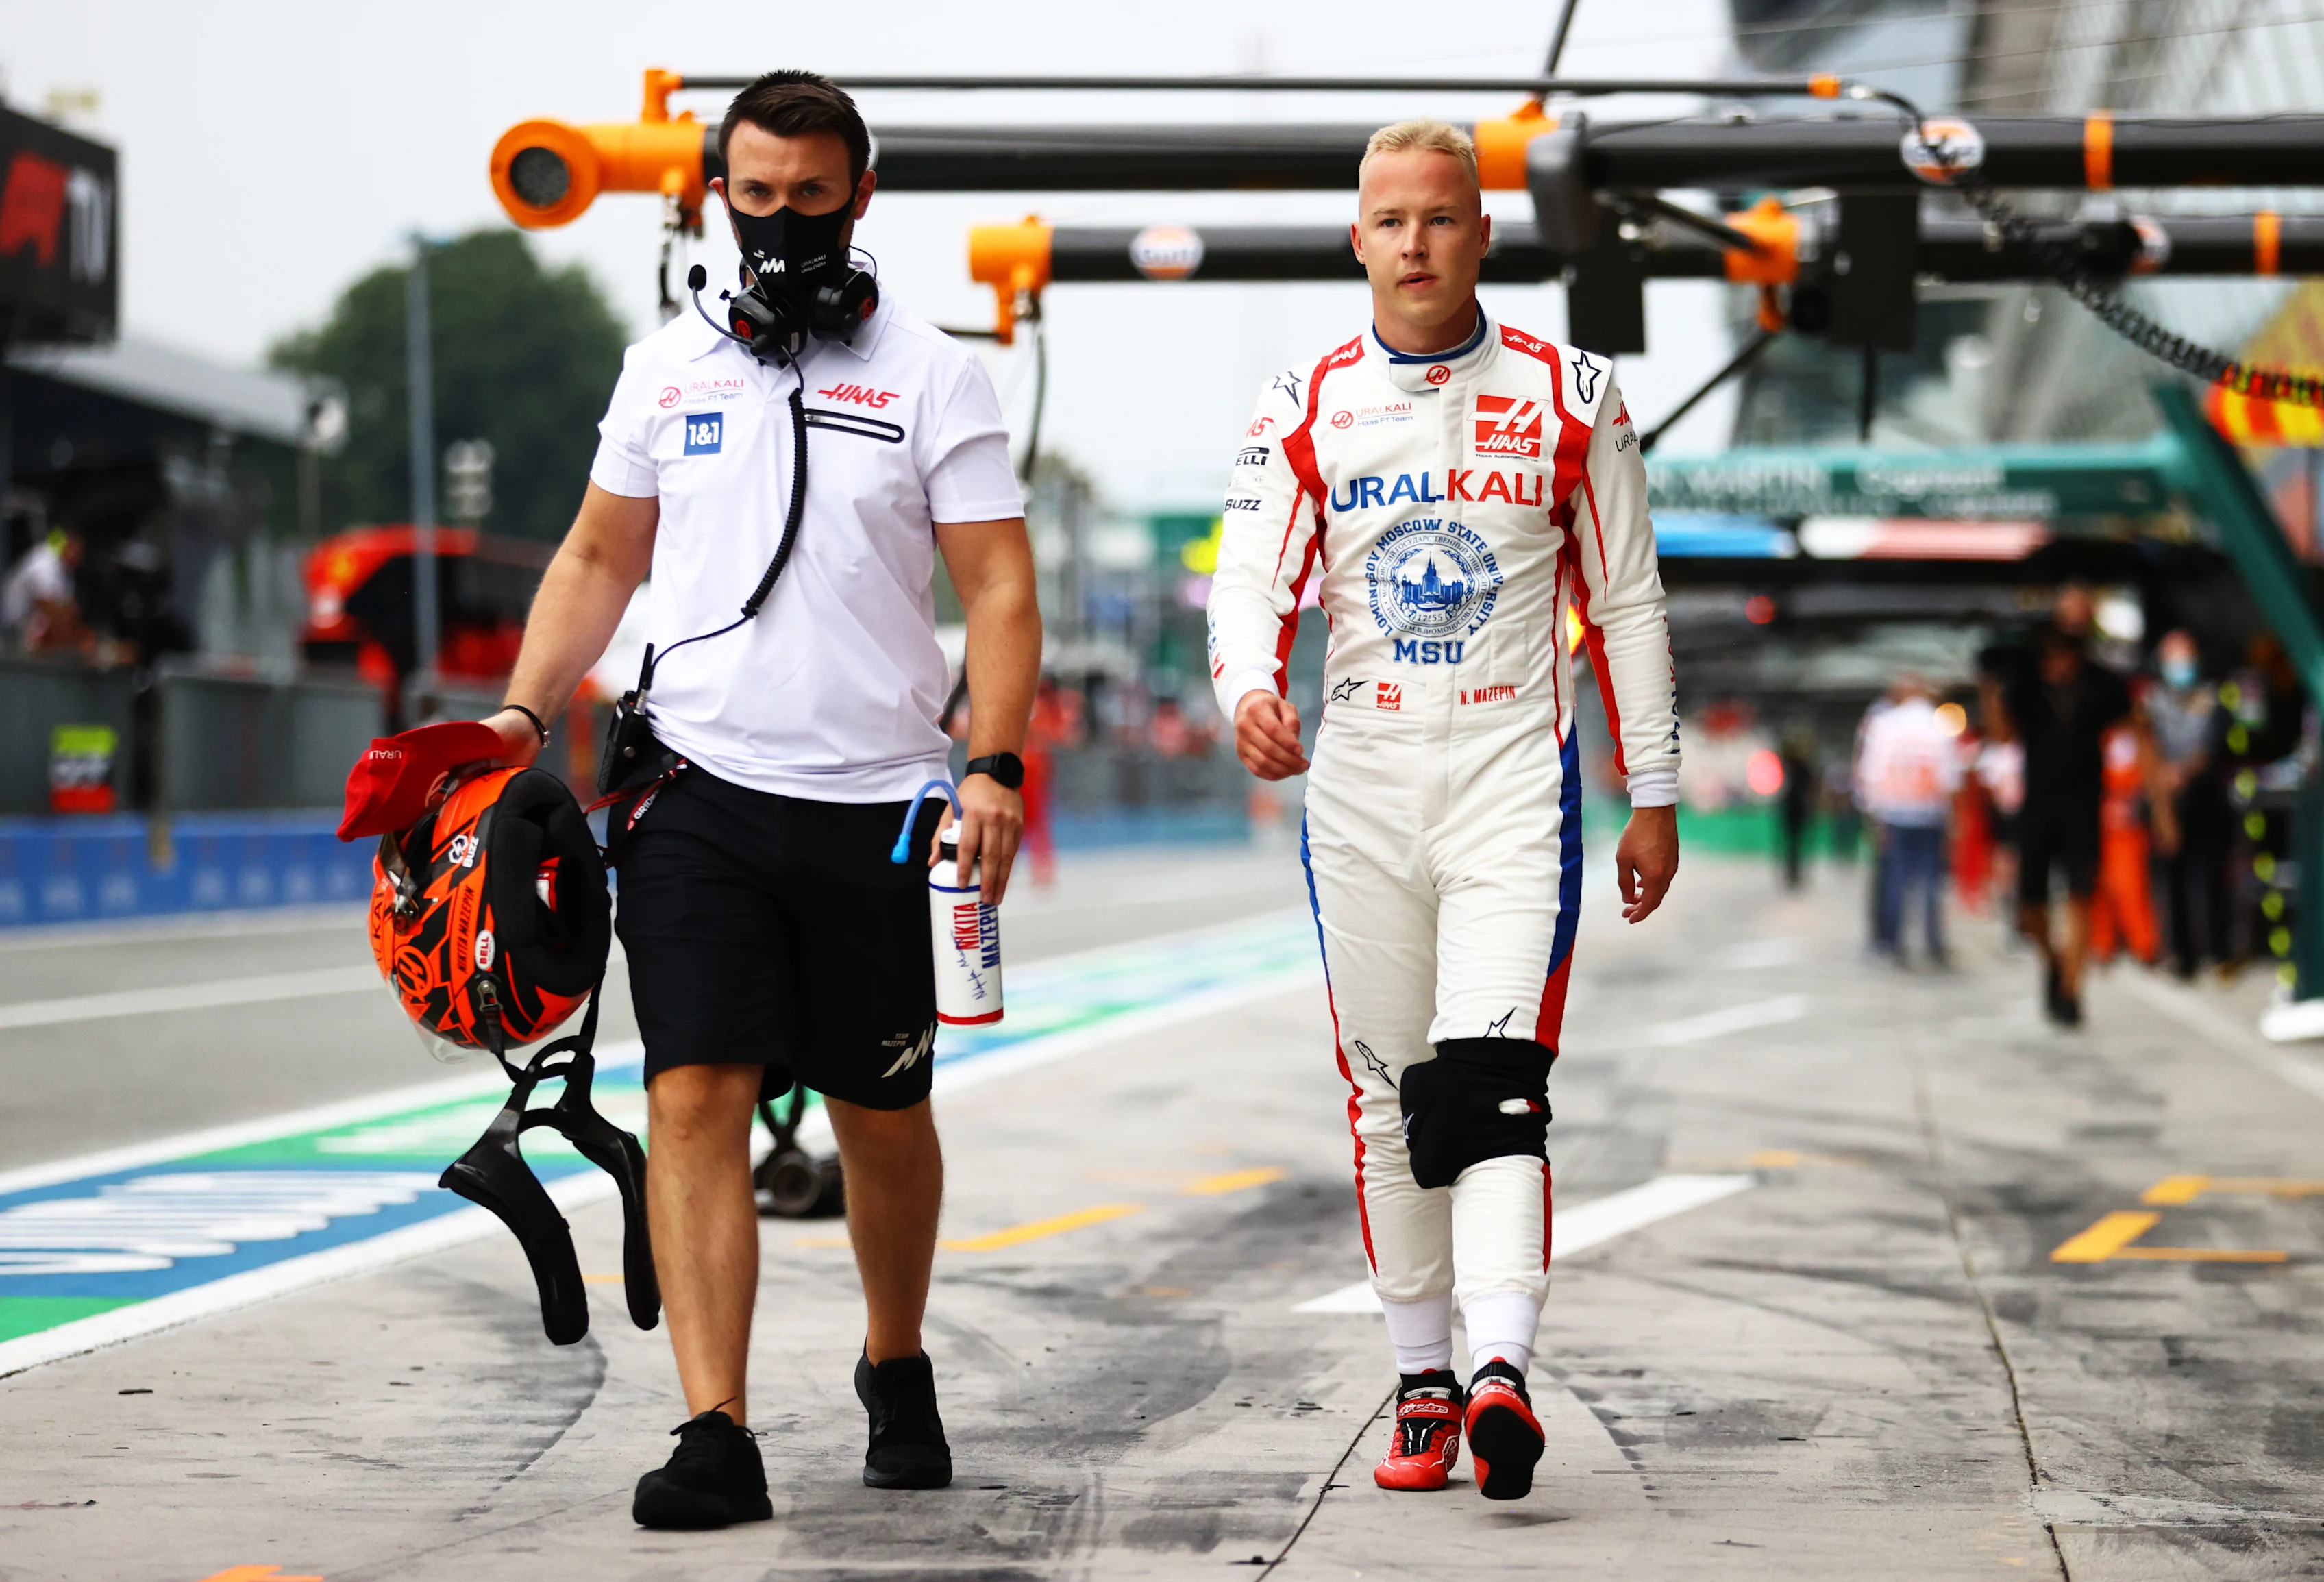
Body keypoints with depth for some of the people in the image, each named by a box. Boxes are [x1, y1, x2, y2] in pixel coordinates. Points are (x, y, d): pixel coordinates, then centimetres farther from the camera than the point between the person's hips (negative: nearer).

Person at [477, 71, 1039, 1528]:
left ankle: (897, 1368, 35)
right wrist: (523, 713, 6)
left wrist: (996, 769, -15)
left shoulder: (934, 376, 1)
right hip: (697, 791, 1)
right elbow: (601, 557, 19)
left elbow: (1000, 590, -2)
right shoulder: (668, 369, 10)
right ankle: (718, 1434, -11)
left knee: (883, 1119, 11)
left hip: (873, 802, -1)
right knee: (696, 1098, -11)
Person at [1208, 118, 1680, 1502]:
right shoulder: (1306, 408, 6)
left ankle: (1502, 1372, -27)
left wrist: (1654, 796, 6)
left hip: (1514, 777, -3)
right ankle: (1424, 1383, 16)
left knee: (1492, 1080, -17)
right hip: (1361, 787, 3)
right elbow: (1253, 579, 2)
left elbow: (1628, 601, 7)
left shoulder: (1568, 397, 2)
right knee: (1388, 1096, 7)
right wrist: (1251, 691, -21)